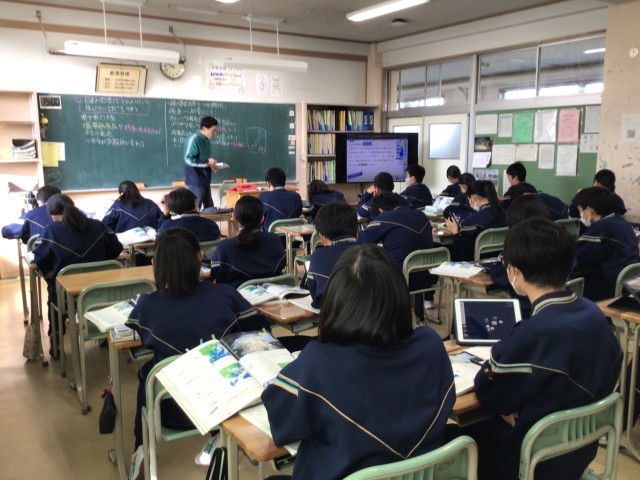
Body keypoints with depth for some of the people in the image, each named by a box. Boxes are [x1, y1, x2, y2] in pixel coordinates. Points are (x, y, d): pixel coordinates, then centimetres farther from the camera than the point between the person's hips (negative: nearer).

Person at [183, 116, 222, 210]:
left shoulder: (206, 140, 10)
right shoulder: (193, 139, -16)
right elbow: (188, 160, -21)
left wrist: (211, 164, 2)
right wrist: (207, 162, -19)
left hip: (205, 180, 9)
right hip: (195, 180, -9)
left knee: (209, 208, 13)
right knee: (195, 209, -4)